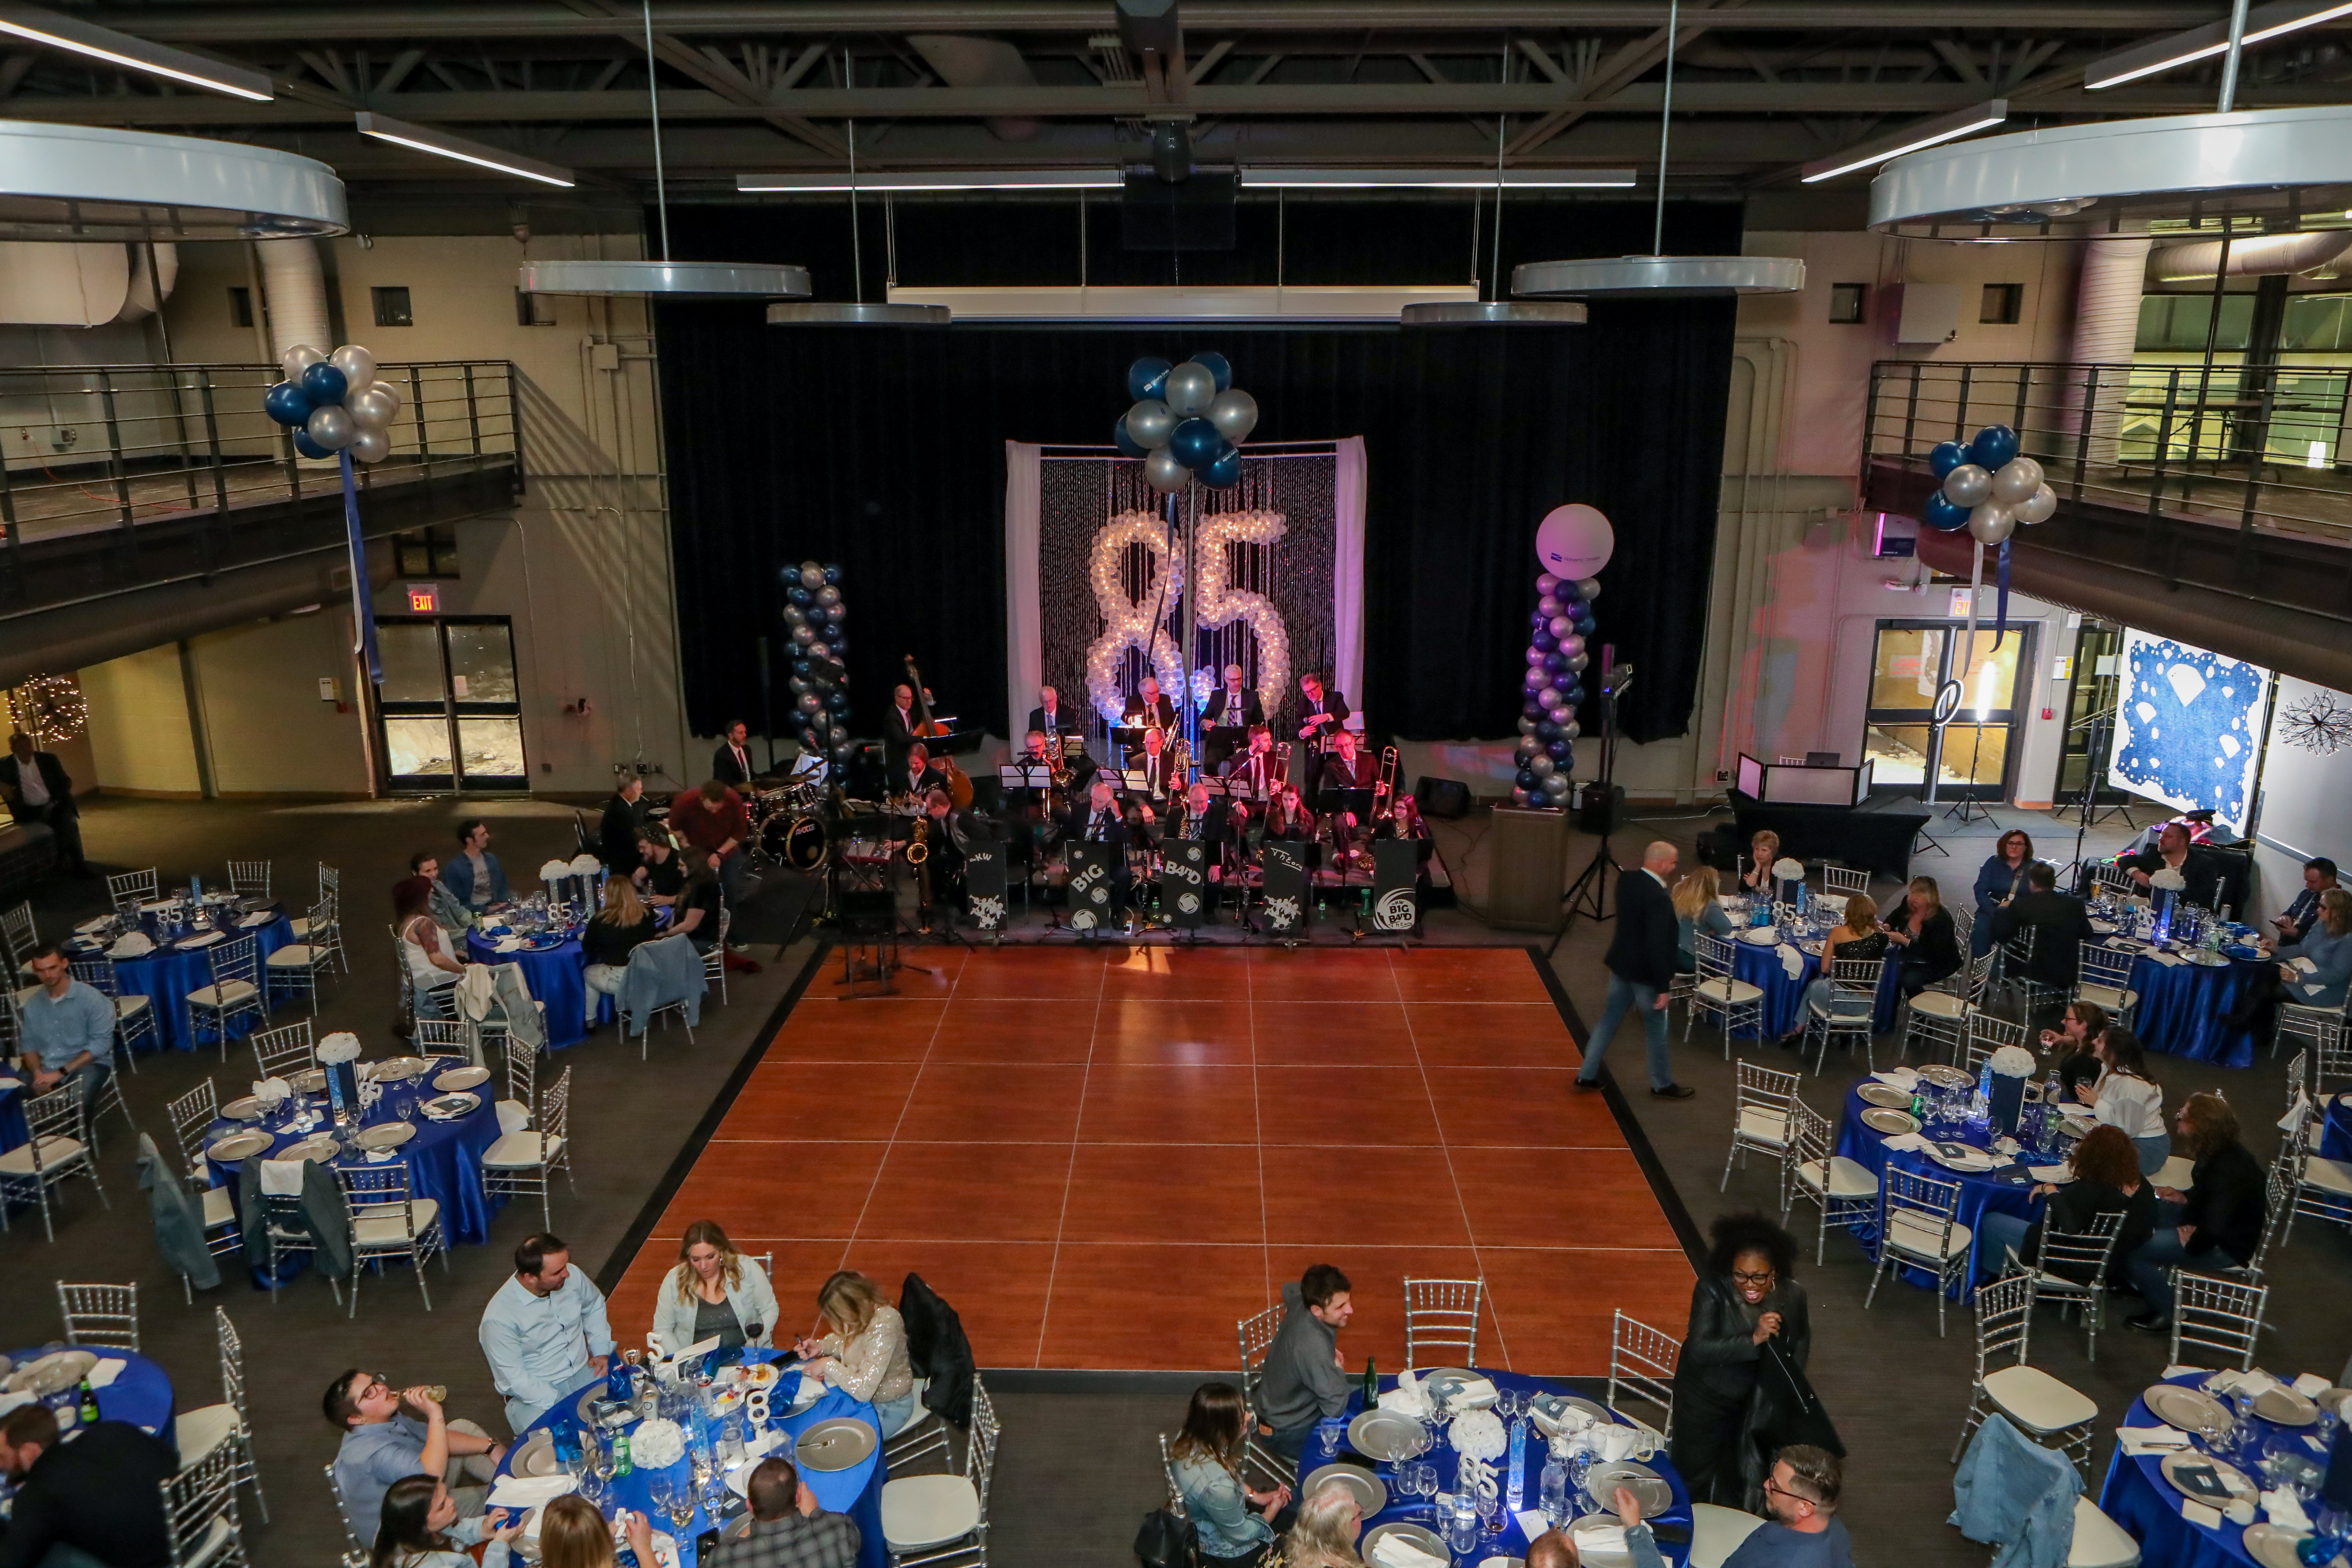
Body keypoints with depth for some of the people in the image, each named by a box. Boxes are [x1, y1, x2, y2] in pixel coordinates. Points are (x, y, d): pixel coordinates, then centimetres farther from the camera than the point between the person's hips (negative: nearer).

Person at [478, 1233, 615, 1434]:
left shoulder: (572, 1277, -5)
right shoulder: (499, 1318, -20)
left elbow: (595, 1306, 16)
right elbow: (513, 1377, -17)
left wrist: (601, 1351, 4)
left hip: (584, 1372, 5)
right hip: (534, 1394, -5)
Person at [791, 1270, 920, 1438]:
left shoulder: (884, 1326, -37)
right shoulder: (863, 1311, -14)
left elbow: (863, 1390, -38)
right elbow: (846, 1340, 10)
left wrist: (828, 1365, -28)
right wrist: (821, 1346, -10)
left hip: (886, 1409, -8)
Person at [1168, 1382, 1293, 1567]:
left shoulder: (1189, 1439, -20)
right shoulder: (1216, 1487, -42)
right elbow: (1242, 1535, -22)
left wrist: (1257, 1496, 0)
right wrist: (1272, 1511, -7)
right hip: (1223, 1549, -7)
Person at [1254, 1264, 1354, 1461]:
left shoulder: (1301, 1300, -15)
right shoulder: (1313, 1347, -39)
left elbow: (1290, 1287, 11)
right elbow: (1335, 1407, -36)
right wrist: (1338, 1369, -17)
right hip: (1288, 1432, -8)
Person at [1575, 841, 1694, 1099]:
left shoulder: (1626, 882, -2)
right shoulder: (1659, 898, -27)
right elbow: (1658, 945, -27)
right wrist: (1663, 987, -21)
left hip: (1621, 964, 8)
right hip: (1645, 972, -8)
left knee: (1608, 1020, 17)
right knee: (1656, 1028, 11)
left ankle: (1587, 1075, 23)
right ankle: (1663, 1085, 28)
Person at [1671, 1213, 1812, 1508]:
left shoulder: (1792, 1295, -17)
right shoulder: (1712, 1290, -27)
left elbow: (1801, 1340, 5)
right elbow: (1698, 1349, -36)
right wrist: (1754, 1339, -44)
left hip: (1754, 1398, 3)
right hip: (1705, 1397, -3)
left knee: (1736, 1482, 20)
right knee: (1694, 1477, 14)